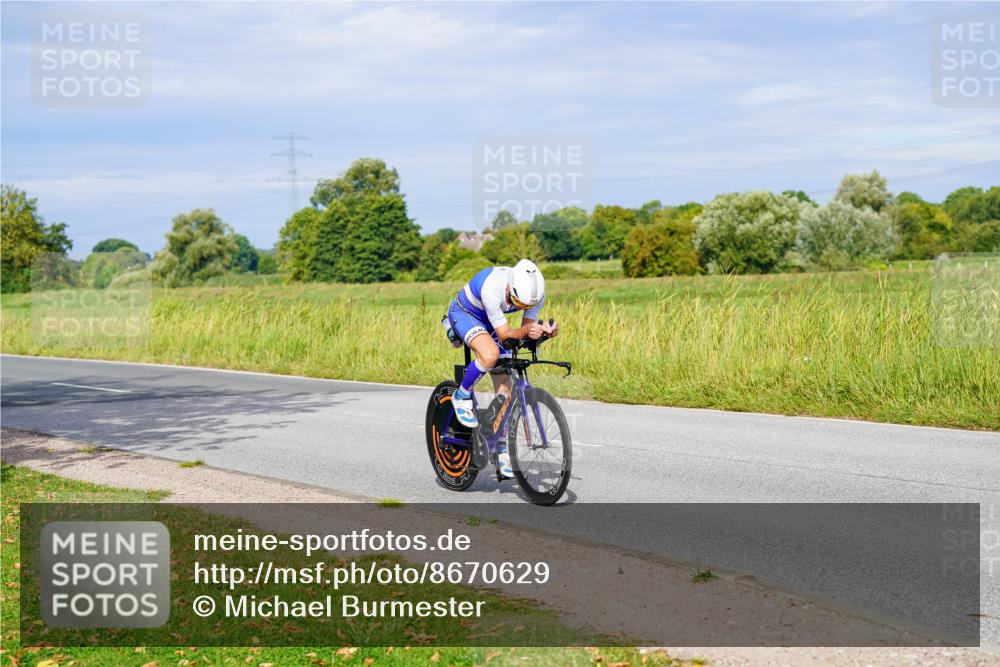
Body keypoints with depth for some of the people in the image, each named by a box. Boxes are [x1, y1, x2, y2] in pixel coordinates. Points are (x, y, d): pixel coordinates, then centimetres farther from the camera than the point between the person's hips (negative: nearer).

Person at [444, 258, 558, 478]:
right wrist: (526, 331, -53)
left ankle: (503, 453, 9)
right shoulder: (492, 288, -40)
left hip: (489, 320, 6)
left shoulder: (536, 293, -25)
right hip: (464, 313, -5)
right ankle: (462, 397, -8)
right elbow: (504, 334, -34)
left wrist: (543, 331, -38)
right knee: (490, 355, -36)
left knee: (505, 389, -2)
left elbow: (526, 328, -17)